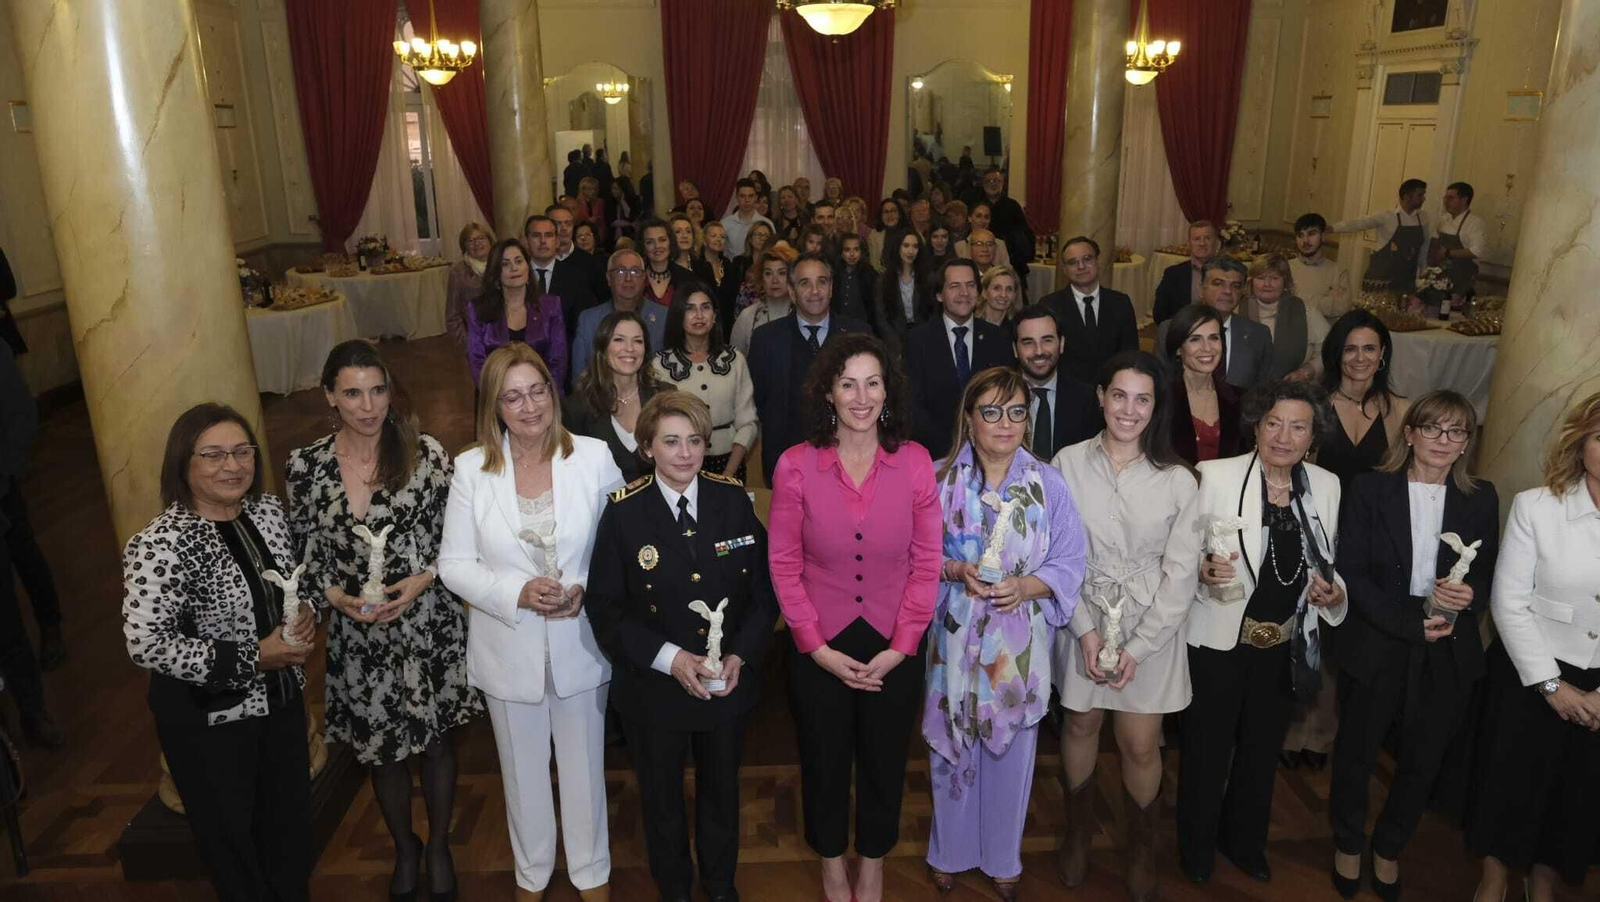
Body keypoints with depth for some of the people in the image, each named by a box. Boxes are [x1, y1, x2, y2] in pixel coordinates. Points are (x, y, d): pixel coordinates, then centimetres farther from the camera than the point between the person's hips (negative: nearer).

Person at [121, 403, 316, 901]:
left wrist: (305, 614, -9)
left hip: (282, 699, 6)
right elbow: (145, 643, -24)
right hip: (208, 720, -6)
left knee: (291, 819, 22)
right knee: (230, 833, 15)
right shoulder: (160, 545, -23)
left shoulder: (268, 509, -3)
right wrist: (252, 658, -23)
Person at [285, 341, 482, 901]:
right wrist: (335, 595, -14)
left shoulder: (427, 453, -10)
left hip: (429, 626, -1)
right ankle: (404, 849, 45)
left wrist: (423, 580, -18)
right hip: (358, 638, 1)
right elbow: (304, 556, 2)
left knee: (436, 742, 16)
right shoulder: (306, 466, -6)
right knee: (383, 752, 18)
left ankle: (438, 845, 41)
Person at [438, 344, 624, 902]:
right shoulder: (471, 468, -8)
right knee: (523, 771, 21)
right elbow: (454, 564, -6)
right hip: (508, 649, 1)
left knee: (584, 766, 17)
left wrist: (587, 589, -20)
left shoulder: (595, 457, -10)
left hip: (580, 643, -1)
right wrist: (518, 592, -21)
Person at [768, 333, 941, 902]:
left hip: (895, 650, 1)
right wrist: (820, 650, -10)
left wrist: (899, 648, -10)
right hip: (820, 648, -1)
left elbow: (927, 562, -5)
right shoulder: (796, 465, -12)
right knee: (824, 764, 18)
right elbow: (784, 565, -7)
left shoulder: (915, 461, -9)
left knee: (884, 764, 18)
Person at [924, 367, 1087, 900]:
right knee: (952, 746, 13)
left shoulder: (1048, 484, -4)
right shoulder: (939, 479, -6)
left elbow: (1069, 564, -3)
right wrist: (955, 570, -20)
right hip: (956, 637, 0)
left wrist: (1025, 586, -20)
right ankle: (949, 852, 37)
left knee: (1011, 751, 14)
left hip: (1020, 642, 1)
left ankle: (1003, 857, 37)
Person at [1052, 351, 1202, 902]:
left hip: (1151, 629, 0)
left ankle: (1141, 849, 32)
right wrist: (1086, 630, -9)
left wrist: (1138, 647, -9)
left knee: (1140, 746, 5)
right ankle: (1078, 833, 38)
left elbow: (1181, 572, -6)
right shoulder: (1068, 464, -7)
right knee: (1081, 726, 13)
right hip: (1082, 620, 1)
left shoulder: (1177, 480, -8)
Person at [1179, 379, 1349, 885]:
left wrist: (1333, 592, -10)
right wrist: (1203, 570, -30)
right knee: (1207, 748, 13)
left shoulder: (1326, 486, -2)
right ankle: (1196, 848, 37)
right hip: (1218, 640, -4)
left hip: (1285, 646, 4)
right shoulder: (1217, 476, -16)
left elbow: (1325, 564, 10)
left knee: (1262, 748, 23)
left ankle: (1244, 842, 47)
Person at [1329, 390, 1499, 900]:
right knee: (1356, 755, 13)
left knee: (1422, 763, 16)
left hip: (1447, 656, 3)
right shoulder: (1370, 490, -6)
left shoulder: (1481, 499, 3)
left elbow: (1489, 575, 7)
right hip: (1376, 648, -2)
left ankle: (1389, 849, 40)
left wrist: (1470, 594, -17)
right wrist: (1411, 624, -18)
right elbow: (1351, 572, -9)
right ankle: (1349, 844, 38)